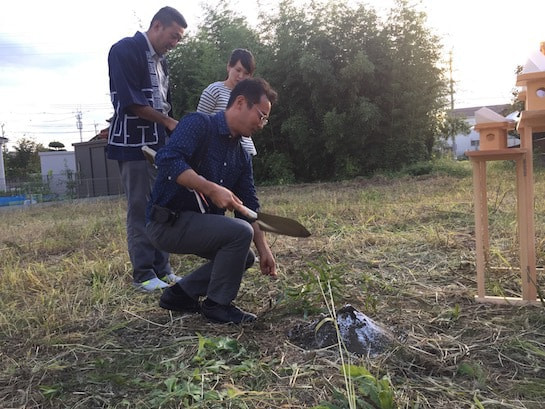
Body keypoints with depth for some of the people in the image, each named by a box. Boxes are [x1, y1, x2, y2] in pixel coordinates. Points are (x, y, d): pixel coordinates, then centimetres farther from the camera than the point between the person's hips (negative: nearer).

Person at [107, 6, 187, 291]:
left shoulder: (159, 59, 18)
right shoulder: (125, 50, -8)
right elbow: (130, 102, -17)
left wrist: (170, 132, 10)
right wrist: (168, 121, -10)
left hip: (159, 143, 8)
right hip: (134, 144, -8)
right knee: (141, 209, -6)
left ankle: (162, 270, 15)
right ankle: (143, 275, 3)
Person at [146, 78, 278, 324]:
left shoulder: (241, 157, 10)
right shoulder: (199, 124, -13)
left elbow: (249, 207, 10)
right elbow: (167, 160, -30)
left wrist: (264, 249, 4)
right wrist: (211, 188, -33)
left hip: (199, 222, 9)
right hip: (167, 222, -9)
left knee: (245, 257, 11)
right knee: (240, 232, -23)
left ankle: (180, 294, 16)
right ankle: (217, 304, -5)